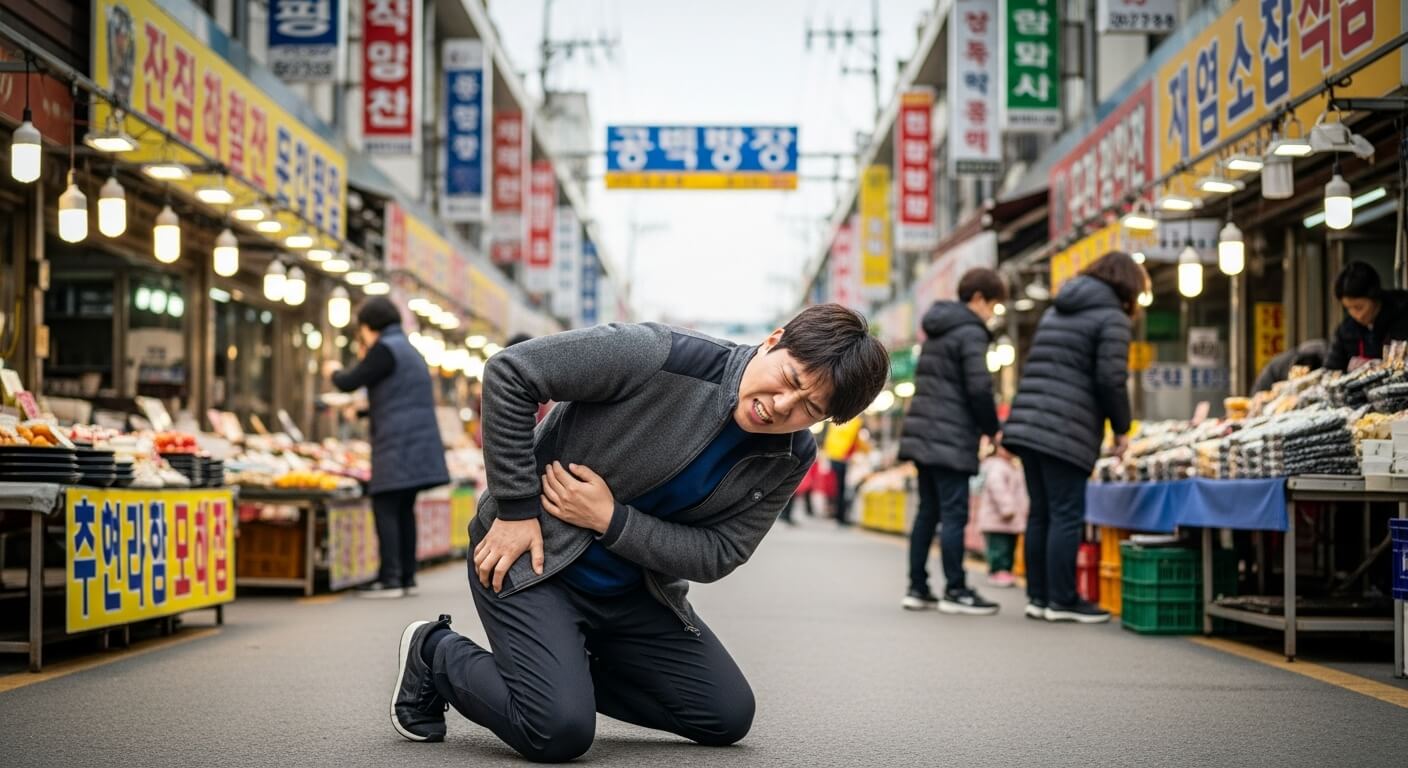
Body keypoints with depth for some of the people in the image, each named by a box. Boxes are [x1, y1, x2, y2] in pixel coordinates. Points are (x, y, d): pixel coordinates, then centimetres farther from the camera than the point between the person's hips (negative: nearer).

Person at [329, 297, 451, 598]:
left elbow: (349, 382, -8)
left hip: (397, 446, -9)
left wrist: (335, 373, 14)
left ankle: (390, 578, -11)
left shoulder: (384, 349, -8)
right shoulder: (409, 350, 21)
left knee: (385, 509, -8)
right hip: (418, 445, 9)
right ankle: (407, 576, 14)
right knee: (403, 509, 12)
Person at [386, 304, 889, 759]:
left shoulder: (789, 461, -8)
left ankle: (569, 670, 19)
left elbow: (718, 554, -10)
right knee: (560, 731, -23)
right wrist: (515, 508, -21)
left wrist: (611, 519, -24)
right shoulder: (662, 357, -27)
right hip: (531, 556, -6)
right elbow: (509, 372, -22)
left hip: (634, 590, 6)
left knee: (728, 716, 3)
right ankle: (436, 654, 6)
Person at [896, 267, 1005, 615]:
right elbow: (979, 389, -17)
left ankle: (917, 588, 13)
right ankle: (955, 591, -2)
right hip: (950, 439, -9)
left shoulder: (937, 331, 19)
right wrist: (993, 430, -3)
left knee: (928, 511, 11)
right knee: (954, 514, -5)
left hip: (923, 433, 9)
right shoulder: (971, 333, -9)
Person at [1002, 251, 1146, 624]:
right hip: (1066, 431, -8)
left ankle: (1037, 597, 15)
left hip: (1028, 423, 8)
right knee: (1066, 516, -3)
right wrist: (1121, 428, 2)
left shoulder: (1056, 310, 23)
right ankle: (1062, 601, -1)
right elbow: (1111, 380, -11)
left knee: (1041, 513, 11)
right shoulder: (1112, 317, -3)